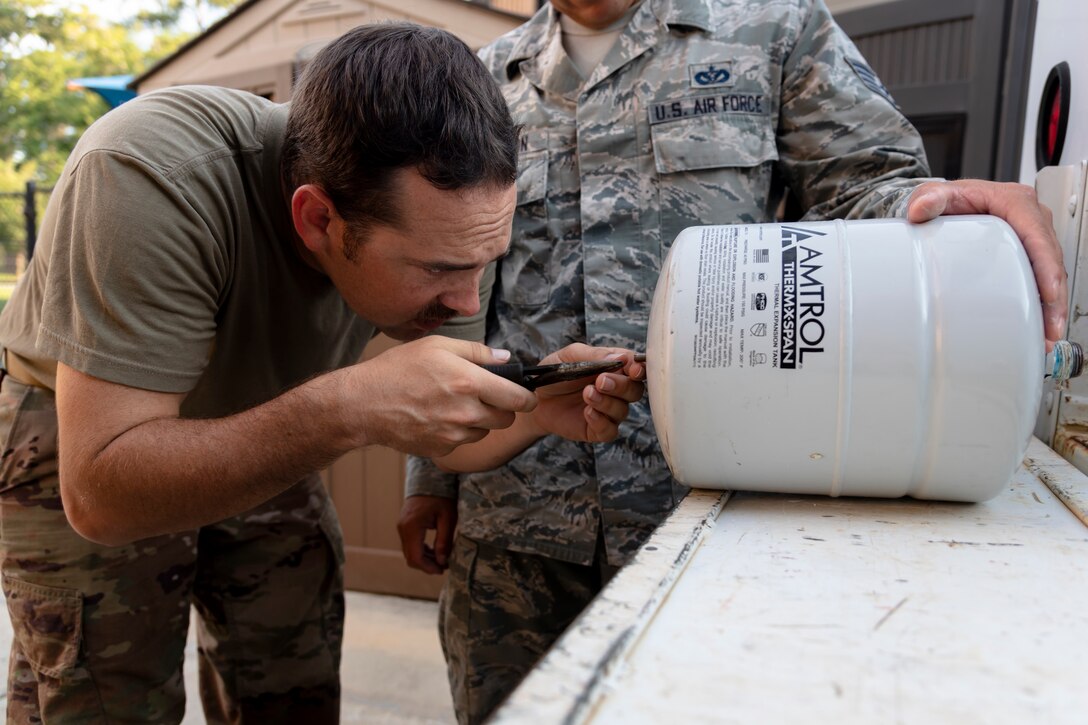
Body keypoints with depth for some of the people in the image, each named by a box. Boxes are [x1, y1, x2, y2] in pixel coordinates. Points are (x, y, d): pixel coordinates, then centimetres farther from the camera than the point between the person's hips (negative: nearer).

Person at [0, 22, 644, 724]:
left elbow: (451, 437, -11)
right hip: (80, 439, -3)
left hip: (256, 436, 4)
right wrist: (349, 409, -49)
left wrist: (534, 410, -32)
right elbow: (99, 496, -39)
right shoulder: (151, 182, -38)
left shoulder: (437, 226, -22)